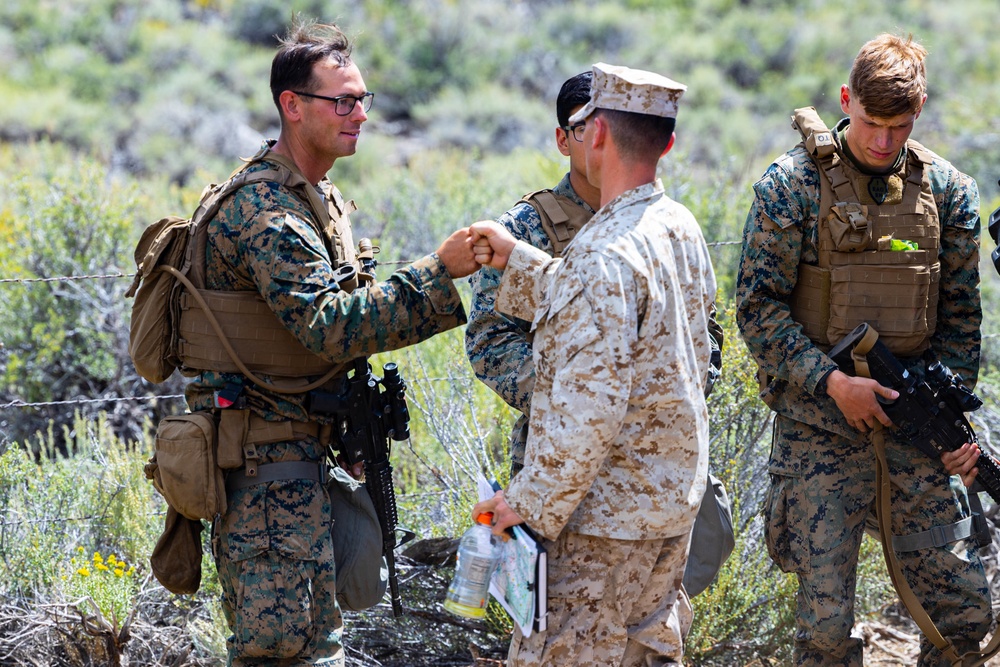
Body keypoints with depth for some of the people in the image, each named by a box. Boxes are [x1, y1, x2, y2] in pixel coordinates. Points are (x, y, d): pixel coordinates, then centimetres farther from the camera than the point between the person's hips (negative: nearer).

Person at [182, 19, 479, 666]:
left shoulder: (322, 197, 15)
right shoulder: (266, 210, -19)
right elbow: (330, 327, -29)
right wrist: (439, 271, -31)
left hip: (303, 447, 10)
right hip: (267, 455, -10)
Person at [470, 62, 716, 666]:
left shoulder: (605, 256, -23)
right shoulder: (682, 229, 5)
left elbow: (589, 411, -26)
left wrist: (528, 502, -18)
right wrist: (516, 259, 21)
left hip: (606, 514, -9)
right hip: (675, 501, 9)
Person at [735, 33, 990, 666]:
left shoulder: (947, 190, 6)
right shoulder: (794, 184, -5)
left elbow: (961, 314, 12)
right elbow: (757, 305, -6)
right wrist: (832, 381, -15)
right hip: (822, 424, -3)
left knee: (965, 606, 1)